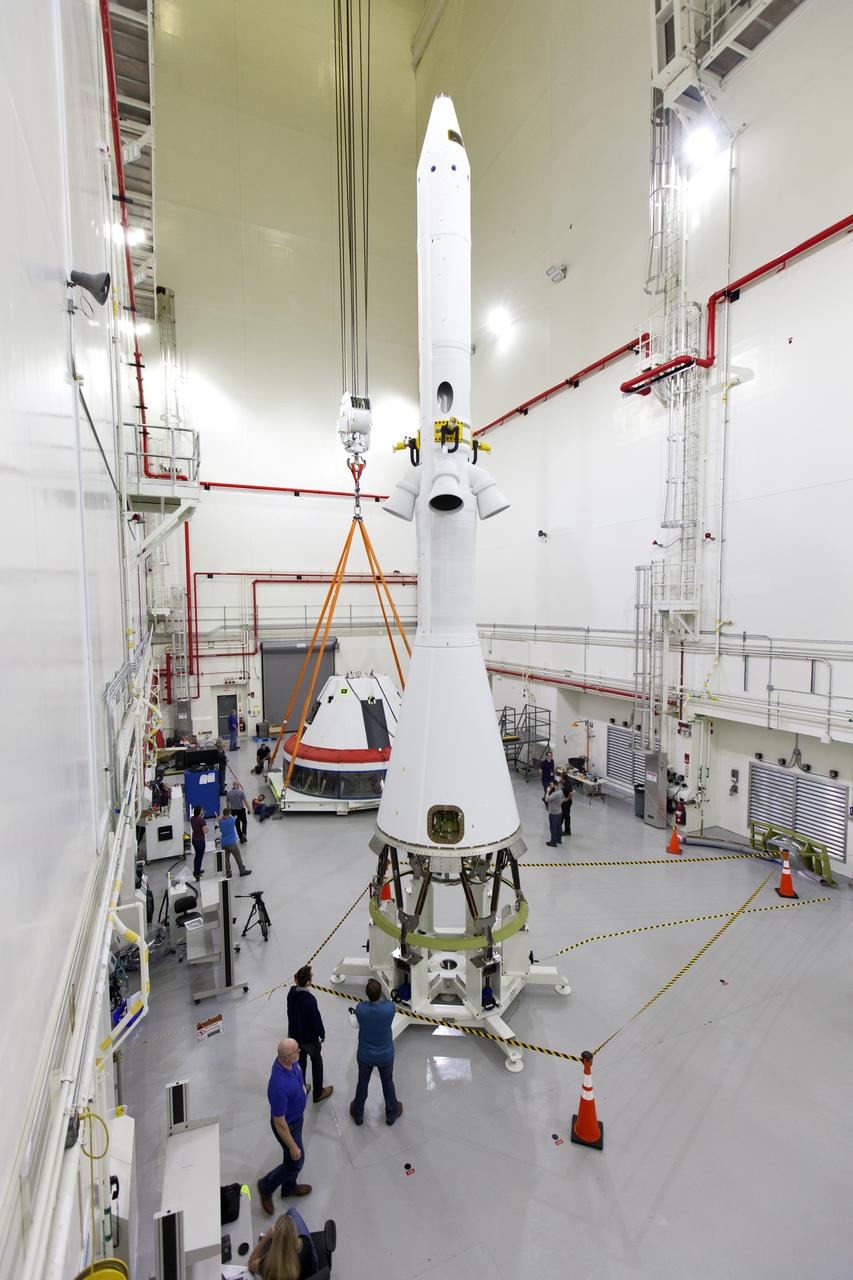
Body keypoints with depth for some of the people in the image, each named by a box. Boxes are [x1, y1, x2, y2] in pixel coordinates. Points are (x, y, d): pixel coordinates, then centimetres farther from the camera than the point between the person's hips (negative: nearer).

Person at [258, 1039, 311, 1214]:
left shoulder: (287, 1061, -22)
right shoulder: (279, 1086, -44)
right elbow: (279, 1122, -29)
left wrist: (302, 1087, 19)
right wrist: (293, 1146, -17)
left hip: (296, 1116, 7)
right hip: (288, 1125, -7)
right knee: (296, 1161, 17)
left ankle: (289, 1187, 53)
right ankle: (267, 1185, 39)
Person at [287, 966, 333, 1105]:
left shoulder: (291, 992, -17)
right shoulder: (310, 1000, -37)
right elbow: (316, 1019, -23)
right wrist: (322, 1033, -6)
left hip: (294, 1034, 5)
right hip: (309, 1037, -5)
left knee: (300, 1061, 28)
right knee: (317, 1063, 19)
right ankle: (318, 1093, 36)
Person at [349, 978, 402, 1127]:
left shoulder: (360, 1008, -29)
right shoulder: (390, 1007, -31)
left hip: (365, 1055, 0)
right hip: (386, 1055, 0)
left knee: (362, 1083, 26)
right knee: (388, 1083, 26)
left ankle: (358, 1114, 49)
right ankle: (391, 1114, 47)